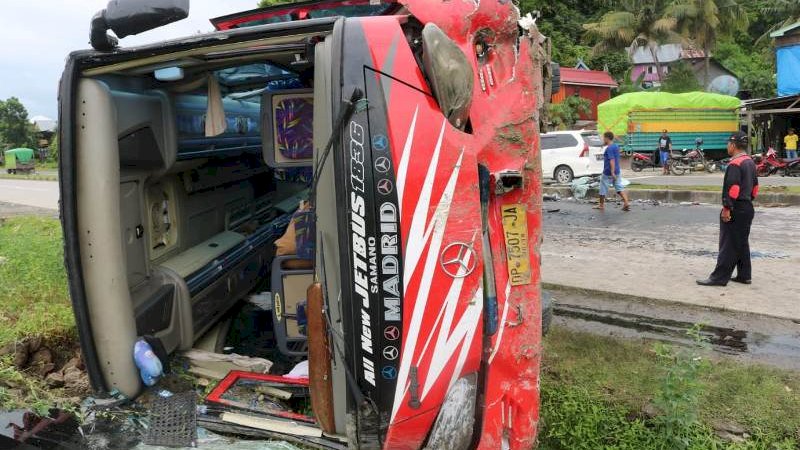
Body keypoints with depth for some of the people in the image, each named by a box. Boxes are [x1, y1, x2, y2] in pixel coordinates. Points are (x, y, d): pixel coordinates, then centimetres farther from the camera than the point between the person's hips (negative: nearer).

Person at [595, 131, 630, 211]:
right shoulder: (616, 146, 11)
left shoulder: (609, 148, -18)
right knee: (619, 187, 6)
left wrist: (612, 172, -30)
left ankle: (601, 205, 19)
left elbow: (612, 160, -26)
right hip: (617, 171, 8)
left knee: (603, 188, 8)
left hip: (608, 172, -8)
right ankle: (626, 203, -7)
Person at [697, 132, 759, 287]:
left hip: (735, 210, -9)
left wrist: (727, 208, -20)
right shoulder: (750, 162, 13)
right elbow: (755, 186, 19)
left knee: (728, 244, -6)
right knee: (742, 242, 15)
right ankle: (744, 275, 22)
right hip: (747, 208, 9)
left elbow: (732, 188, -23)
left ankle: (720, 277, -3)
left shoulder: (735, 164, -17)